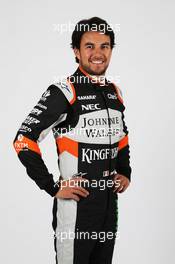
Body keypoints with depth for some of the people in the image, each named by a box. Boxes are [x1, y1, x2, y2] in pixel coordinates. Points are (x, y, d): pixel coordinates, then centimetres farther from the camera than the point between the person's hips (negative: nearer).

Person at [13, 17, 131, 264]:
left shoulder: (115, 92, 8)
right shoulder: (63, 93, -15)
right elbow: (24, 141, -19)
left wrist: (125, 172, 10)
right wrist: (53, 187, -18)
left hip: (110, 201, 7)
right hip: (76, 203, -7)